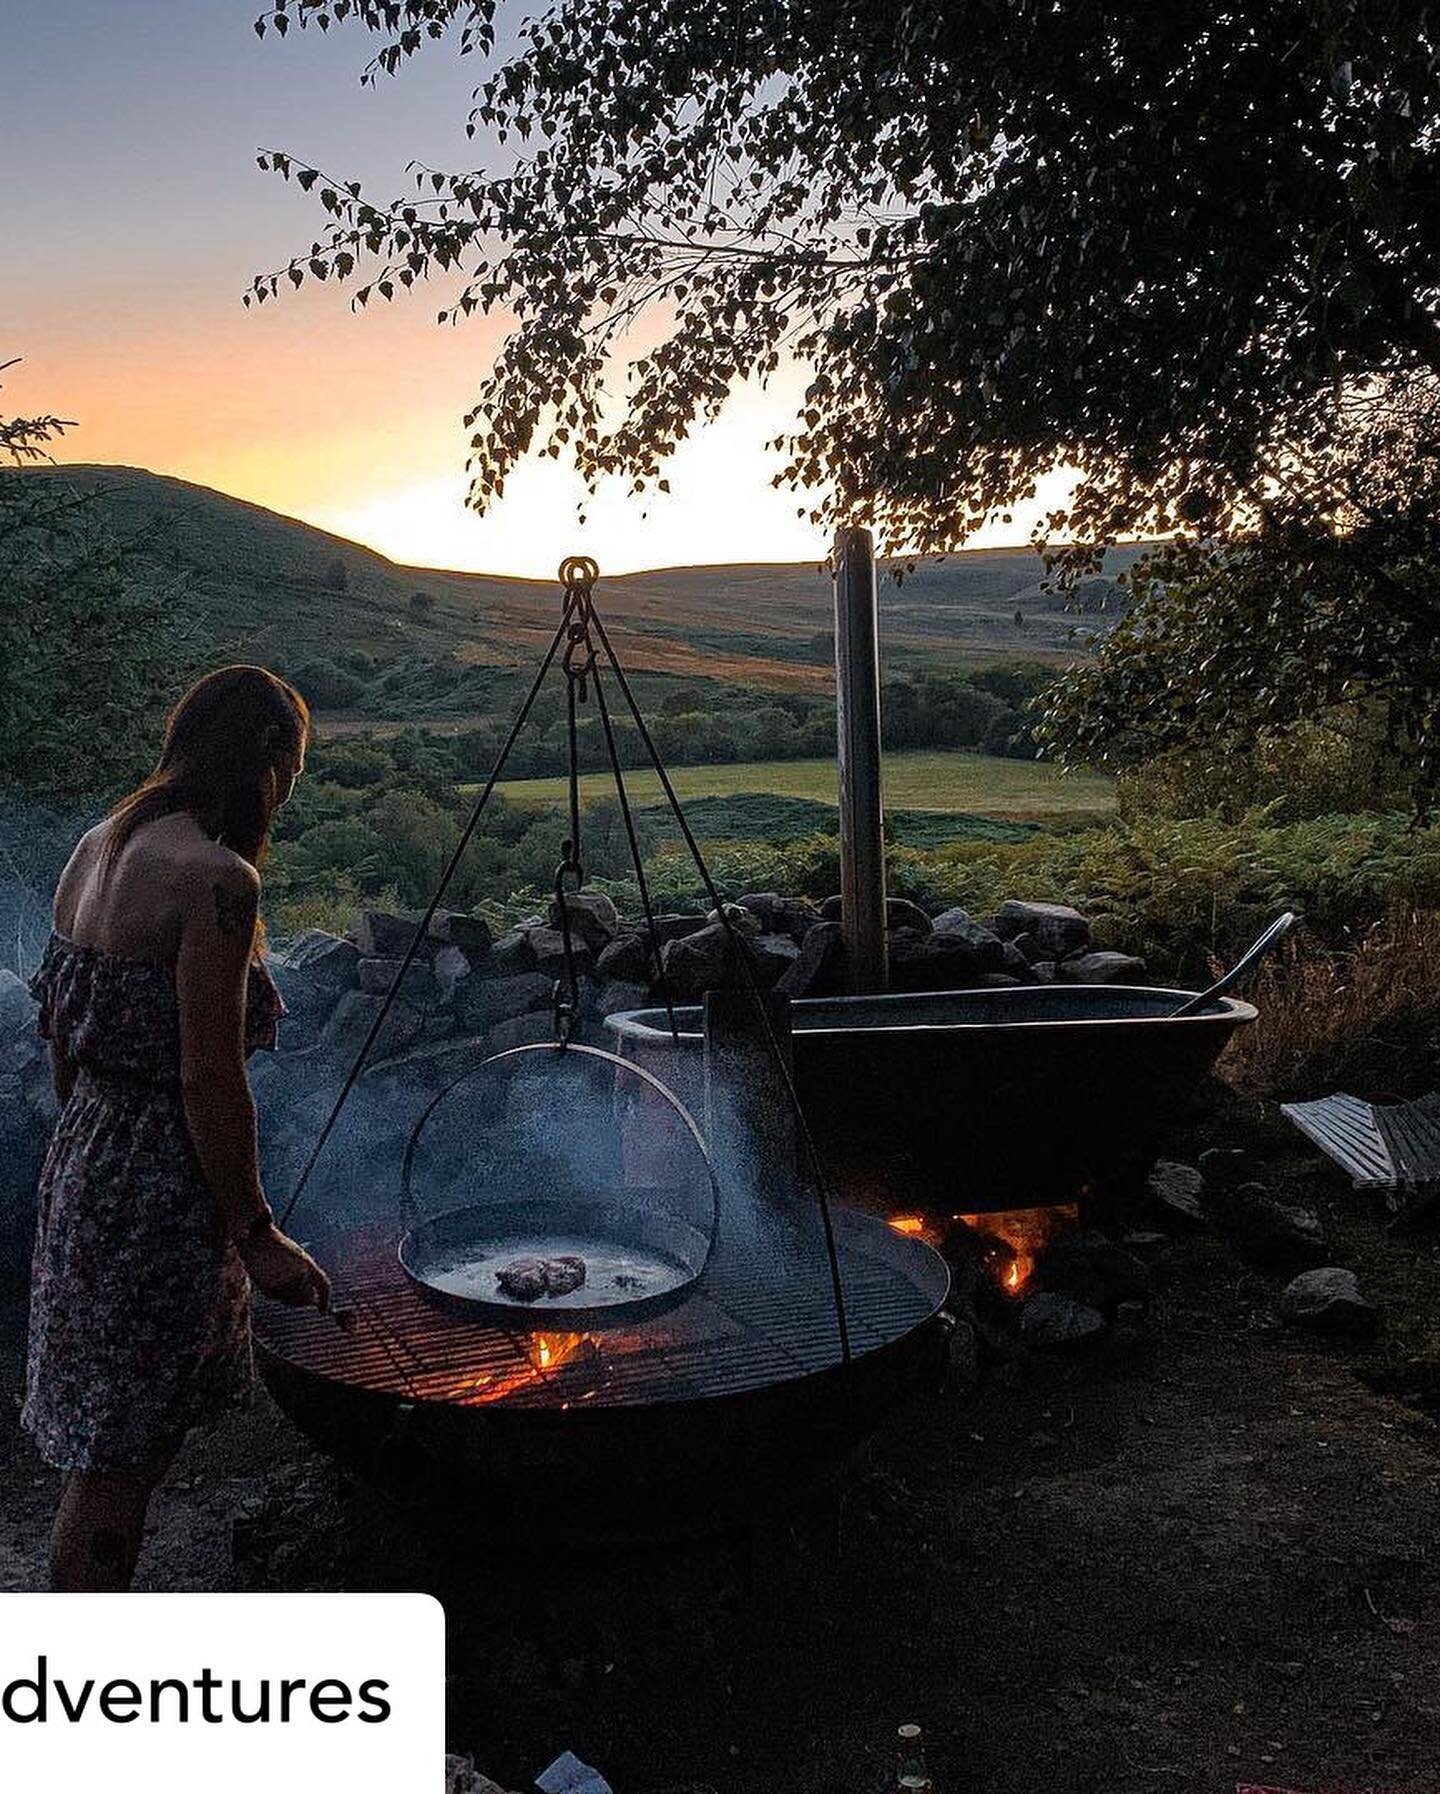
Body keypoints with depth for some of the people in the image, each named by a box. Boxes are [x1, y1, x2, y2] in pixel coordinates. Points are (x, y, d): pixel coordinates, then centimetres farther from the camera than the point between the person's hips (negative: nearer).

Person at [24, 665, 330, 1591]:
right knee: (122, 1455, 8)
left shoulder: (99, 847, 6)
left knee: (112, 1448, 23)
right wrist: (257, 1237, -13)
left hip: (84, 1160, 9)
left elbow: (68, 1043, 13)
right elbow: (209, 1084, -21)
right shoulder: (216, 878, -21)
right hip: (157, 1194, -9)